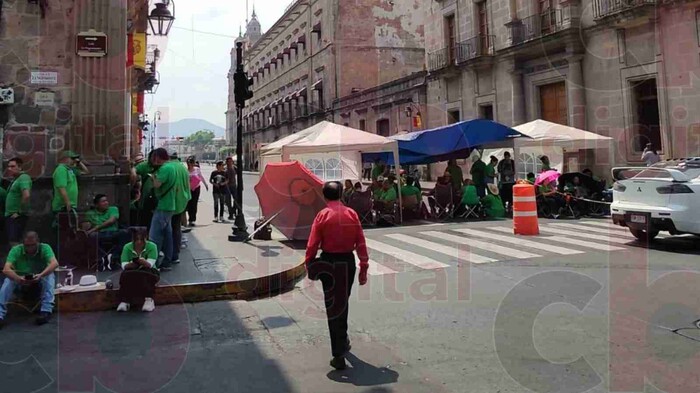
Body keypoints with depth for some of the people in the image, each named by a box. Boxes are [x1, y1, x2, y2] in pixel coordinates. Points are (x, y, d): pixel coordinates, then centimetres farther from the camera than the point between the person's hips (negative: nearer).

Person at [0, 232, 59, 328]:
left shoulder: (45, 248, -15)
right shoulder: (16, 250, -13)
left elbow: (55, 263, -32)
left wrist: (41, 275, -50)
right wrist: (18, 278, -48)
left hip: (40, 281, -1)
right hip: (21, 280, 1)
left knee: (49, 276, -32)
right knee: (8, 281, -28)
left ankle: (46, 311, -39)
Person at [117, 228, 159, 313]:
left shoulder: (152, 246, -13)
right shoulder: (127, 247, -6)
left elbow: (150, 264, -25)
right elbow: (124, 265, -15)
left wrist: (143, 262, -46)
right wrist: (132, 264, -37)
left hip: (148, 272, -2)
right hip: (132, 273, 2)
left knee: (145, 276, -35)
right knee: (125, 275, -31)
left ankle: (149, 299, -38)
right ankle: (124, 301, -33)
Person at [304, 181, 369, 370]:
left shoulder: (323, 215, -8)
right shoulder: (352, 214, -1)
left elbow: (312, 245, -9)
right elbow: (361, 244, -1)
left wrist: (309, 266, 4)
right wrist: (364, 268, 5)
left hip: (329, 263, -3)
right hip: (348, 262, 3)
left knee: (333, 307, 2)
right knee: (343, 303, 23)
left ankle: (339, 355, 1)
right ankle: (343, 341, 41)